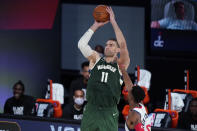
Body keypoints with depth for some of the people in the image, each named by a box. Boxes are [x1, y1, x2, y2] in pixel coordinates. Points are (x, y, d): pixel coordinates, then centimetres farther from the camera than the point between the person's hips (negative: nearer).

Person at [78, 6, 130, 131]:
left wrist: (113, 22, -7)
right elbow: (81, 44, 2)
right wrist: (95, 25, 2)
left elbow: (123, 45, -11)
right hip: (91, 110, 3)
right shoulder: (96, 60, 13)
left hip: (109, 113, -3)